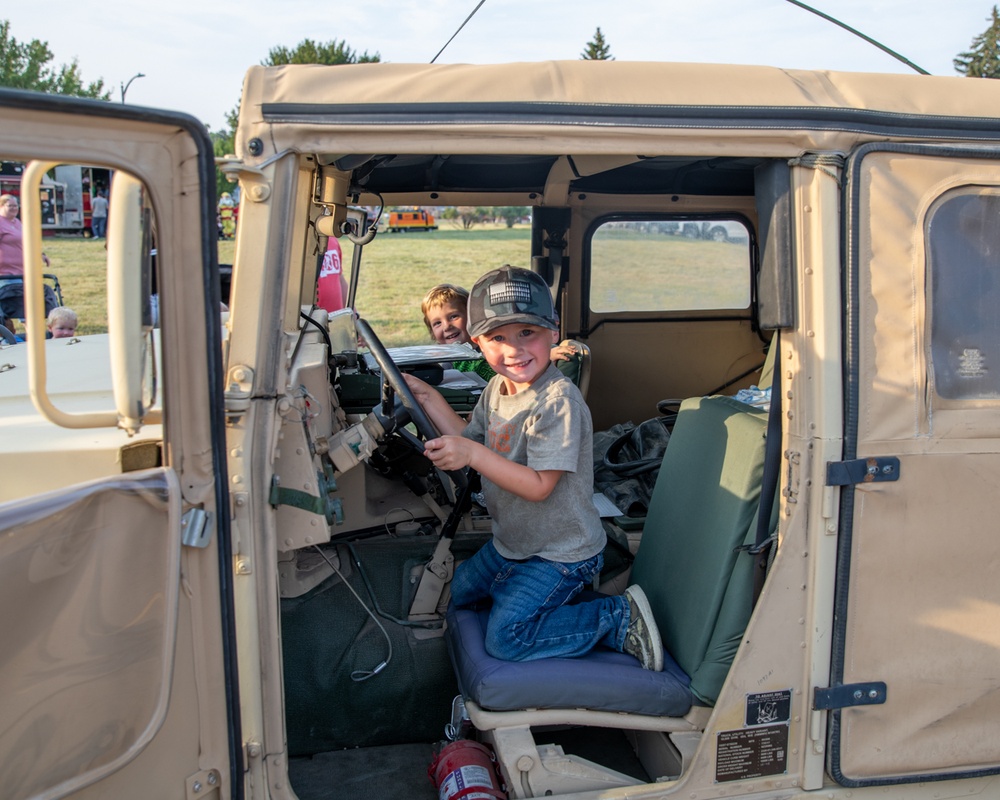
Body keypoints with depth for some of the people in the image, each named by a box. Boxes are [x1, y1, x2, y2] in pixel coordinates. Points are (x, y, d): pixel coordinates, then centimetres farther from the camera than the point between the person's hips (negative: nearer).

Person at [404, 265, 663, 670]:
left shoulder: (559, 400, -29)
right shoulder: (497, 388, -2)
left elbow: (539, 485, -32)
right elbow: (469, 439, 11)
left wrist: (473, 454, -41)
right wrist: (427, 397, 3)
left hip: (561, 553, -9)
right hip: (510, 542, 9)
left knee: (504, 638, -15)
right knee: (459, 593, 23)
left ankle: (620, 617, -4)